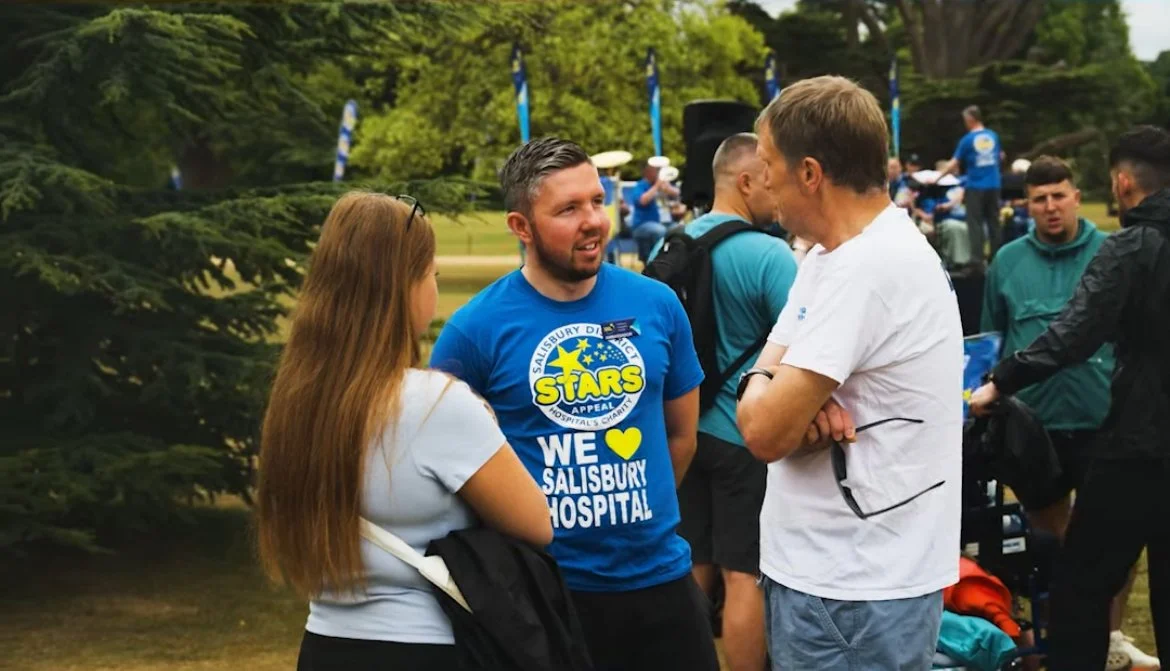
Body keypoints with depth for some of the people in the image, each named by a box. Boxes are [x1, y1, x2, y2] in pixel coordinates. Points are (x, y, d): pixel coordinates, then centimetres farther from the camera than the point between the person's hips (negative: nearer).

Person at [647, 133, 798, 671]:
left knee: (691, 570, 16)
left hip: (681, 429, 7)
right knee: (744, 576, 1)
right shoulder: (768, 255, -18)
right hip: (744, 434, -7)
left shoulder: (669, 245, 5)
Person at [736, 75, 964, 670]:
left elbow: (766, 431, -24)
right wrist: (786, 394, -13)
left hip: (854, 589, -9)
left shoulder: (868, 267, -23)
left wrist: (761, 392, -1)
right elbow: (770, 370, 10)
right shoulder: (831, 253, 11)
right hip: (815, 566, 9)